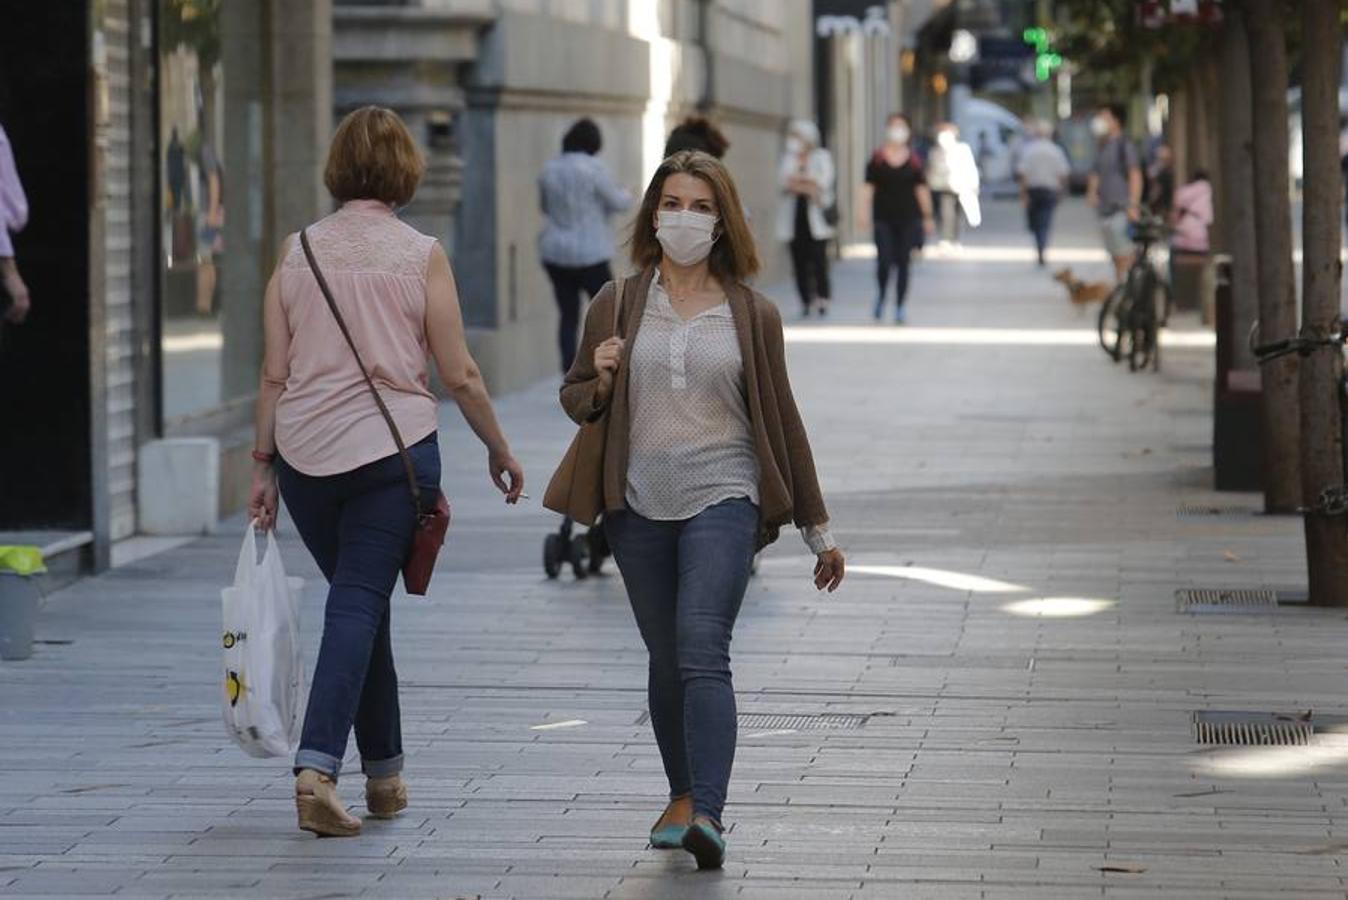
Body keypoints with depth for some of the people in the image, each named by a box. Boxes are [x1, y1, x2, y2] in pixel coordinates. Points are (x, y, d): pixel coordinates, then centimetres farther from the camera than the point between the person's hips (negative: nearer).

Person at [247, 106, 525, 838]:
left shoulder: (297, 252, 3)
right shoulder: (421, 255, -4)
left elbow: (273, 373, 2)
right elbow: (458, 374, -3)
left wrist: (263, 463, 9)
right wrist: (498, 449, 11)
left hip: (305, 450, 3)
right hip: (392, 448, -3)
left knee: (359, 600, 18)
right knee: (359, 603, -2)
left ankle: (384, 771, 26)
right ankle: (318, 765, -18)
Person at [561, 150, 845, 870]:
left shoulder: (751, 314, 5)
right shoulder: (618, 306, 7)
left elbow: (780, 420, 11)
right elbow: (575, 399, 16)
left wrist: (817, 528, 13)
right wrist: (601, 382, -9)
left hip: (722, 496, -3)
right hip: (640, 506, 3)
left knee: (703, 649, -17)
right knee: (666, 661, 9)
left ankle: (708, 815, -26)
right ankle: (684, 796, 27)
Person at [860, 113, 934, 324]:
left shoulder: (913, 160, 3)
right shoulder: (877, 159, 1)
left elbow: (922, 189, 7)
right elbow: (868, 187, 1)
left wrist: (927, 217, 8)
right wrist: (862, 212, -7)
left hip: (908, 219, 1)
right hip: (884, 219, -1)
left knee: (903, 263, 3)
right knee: (884, 261, -10)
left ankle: (900, 307, 13)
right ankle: (882, 295, 19)